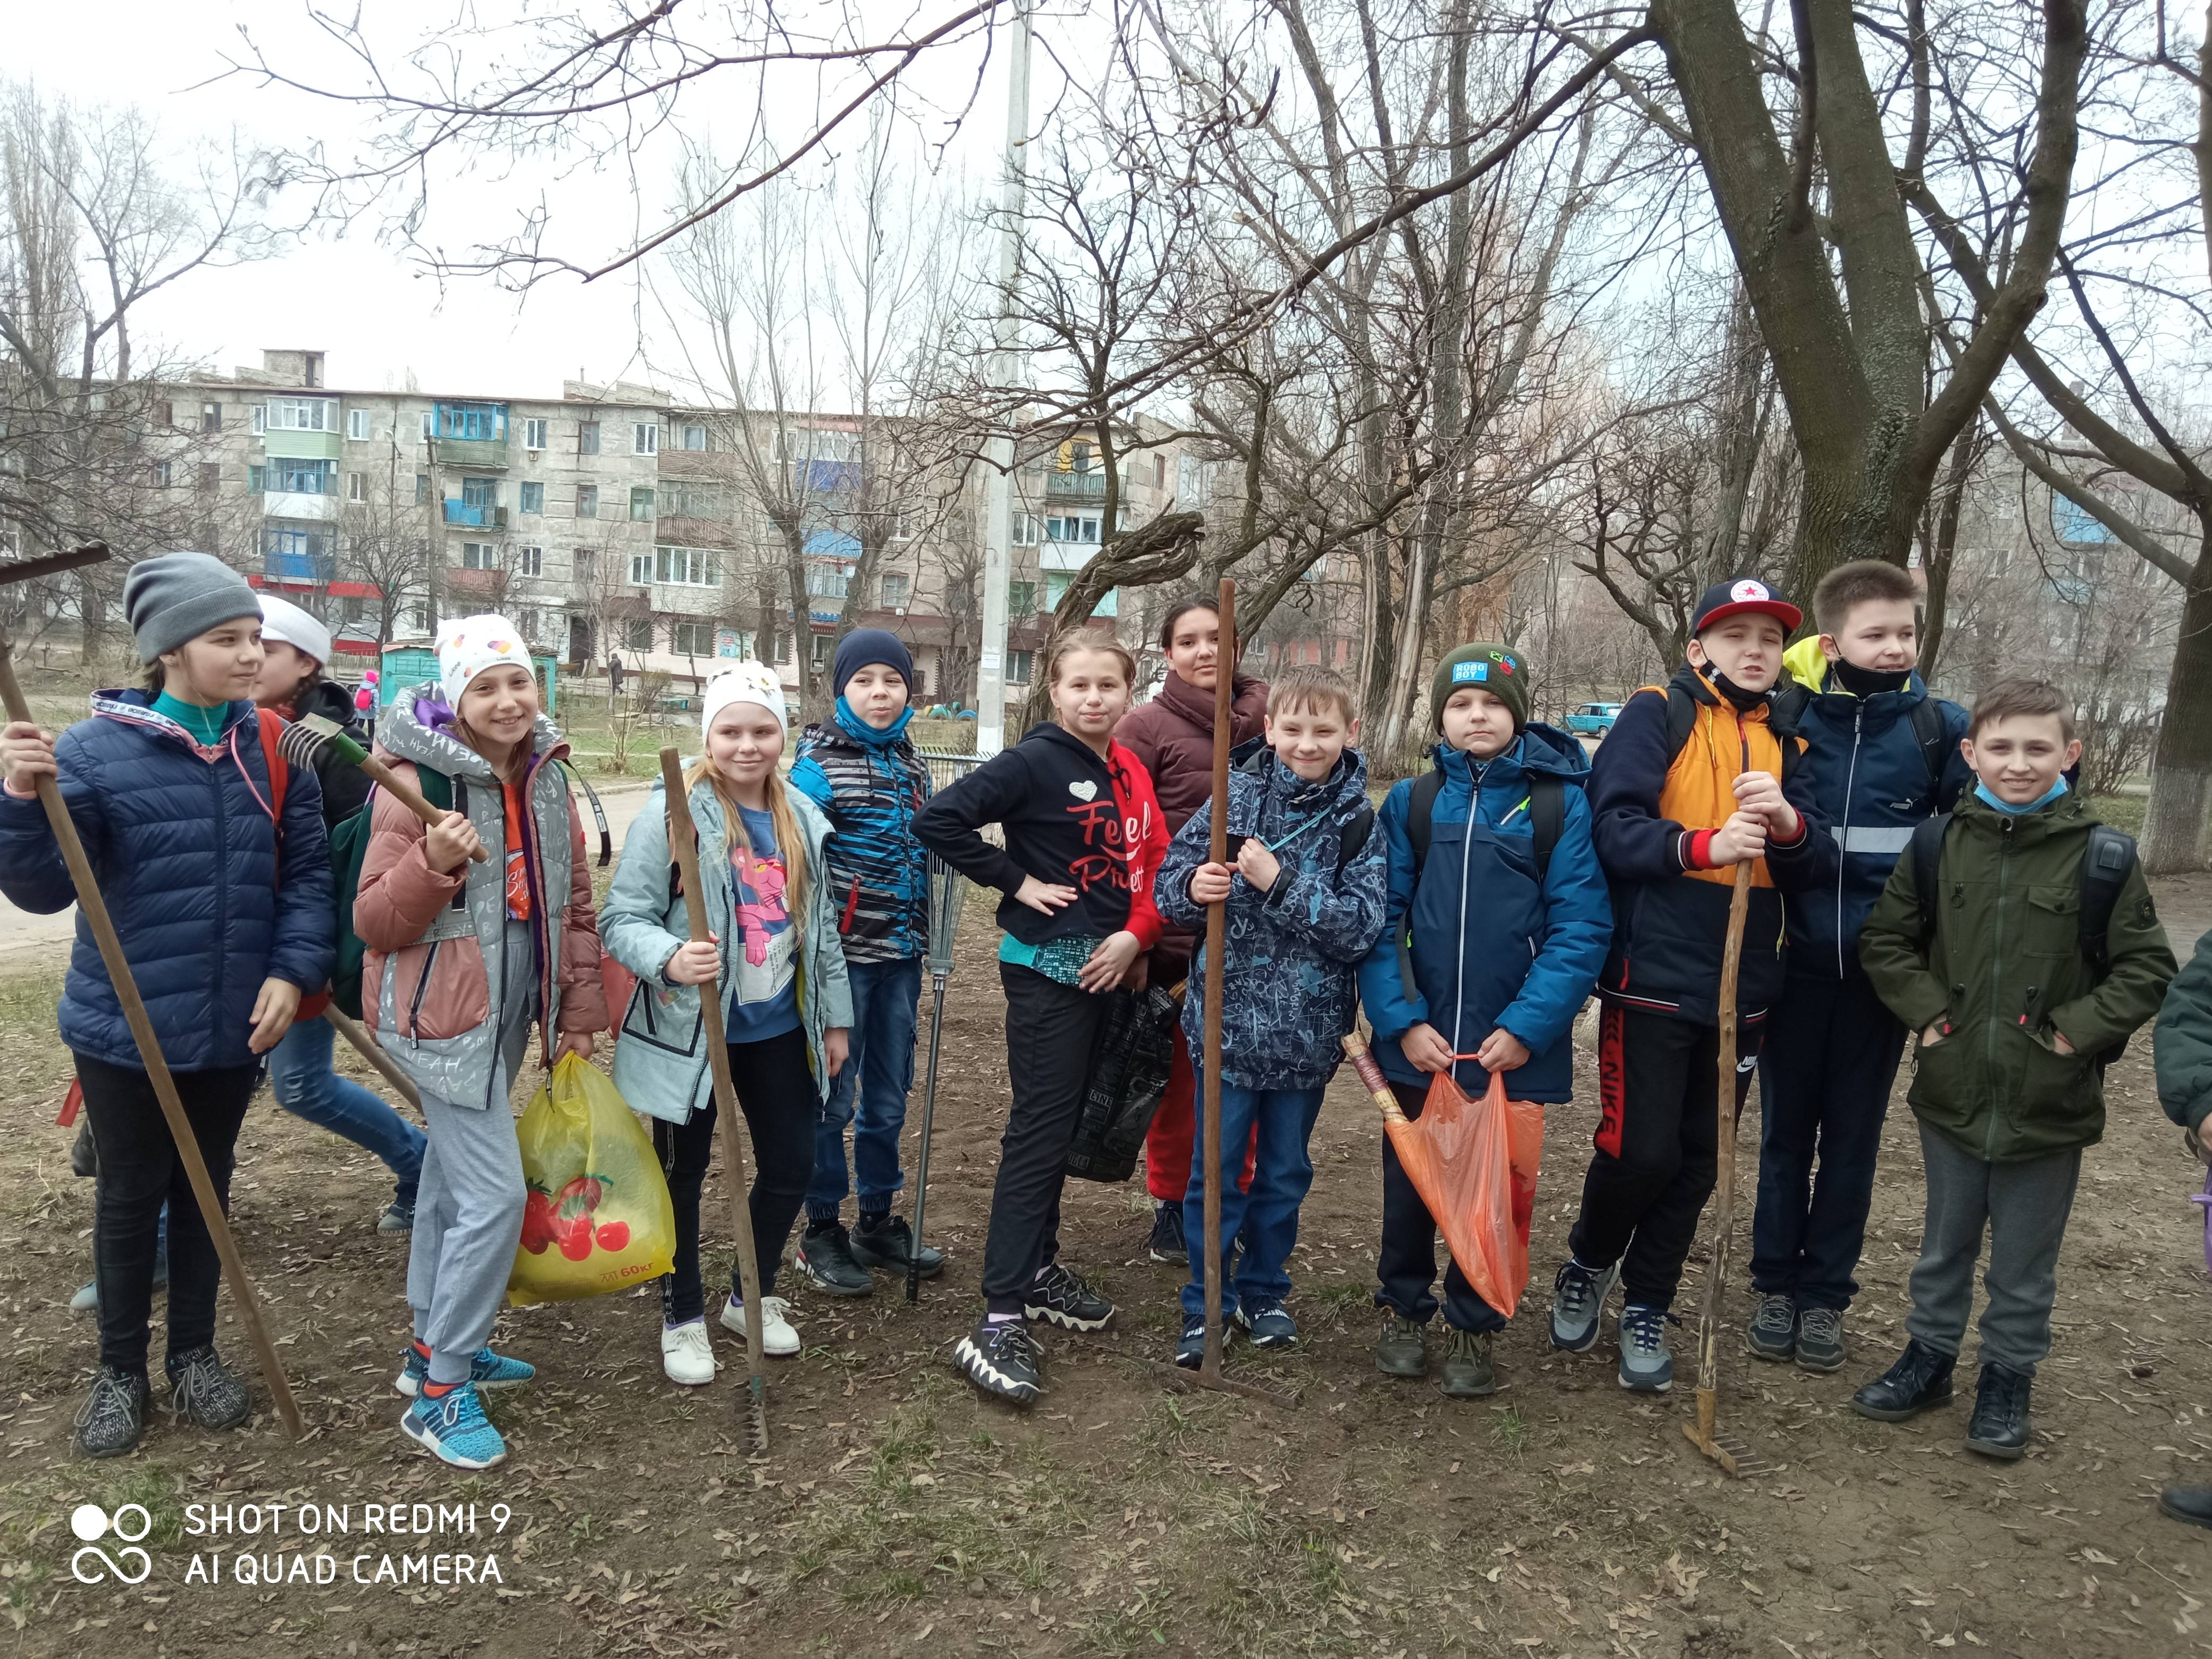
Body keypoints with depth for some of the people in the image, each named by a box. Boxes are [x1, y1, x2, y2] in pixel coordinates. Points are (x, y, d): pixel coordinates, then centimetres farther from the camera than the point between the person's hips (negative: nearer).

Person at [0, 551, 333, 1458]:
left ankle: (195, 1353, 36)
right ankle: (120, 1370, 32)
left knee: (206, 1188, 18)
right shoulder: (95, 749, -14)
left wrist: (293, 970, -12)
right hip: (126, 1025, -3)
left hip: (235, 1023, 3)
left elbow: (307, 869, 1)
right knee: (129, 1196, 13)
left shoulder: (273, 748, -3)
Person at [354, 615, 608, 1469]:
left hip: (511, 1010, 7)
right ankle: (442, 1392, 7)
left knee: (453, 1177, 20)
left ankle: (434, 1347, 36)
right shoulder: (420, 782, -15)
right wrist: (434, 862, -31)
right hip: (441, 1014, -7)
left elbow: (573, 903, 11)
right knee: (494, 1193, -9)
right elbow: (374, 923, -13)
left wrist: (579, 1012, 10)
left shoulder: (547, 777, 5)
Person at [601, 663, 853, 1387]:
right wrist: (669, 958, -34)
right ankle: (683, 1316, 30)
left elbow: (820, 928, 12)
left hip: (778, 1030, 5)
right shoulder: (671, 812, -14)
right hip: (689, 1031, -5)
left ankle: (753, 1295, 37)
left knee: (791, 1165, 13)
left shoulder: (804, 820, 4)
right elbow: (623, 919, -15)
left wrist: (835, 1018, 15)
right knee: (682, 1175, 9)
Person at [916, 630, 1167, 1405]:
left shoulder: (1131, 773, 8)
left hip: (1104, 966, 7)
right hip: (1044, 967, -7)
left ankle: (1038, 1266, 33)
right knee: (1039, 1130, -8)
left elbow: (1153, 863, 10)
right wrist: (1013, 880, -18)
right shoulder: (1035, 761, -14)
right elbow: (939, 820, -22)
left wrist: (1135, 936, -6)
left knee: (1063, 1122, 17)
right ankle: (1000, 1321, -4)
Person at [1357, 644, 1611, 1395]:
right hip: (1418, 1043, 1)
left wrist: (1528, 1026, -16)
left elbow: (1581, 927, -9)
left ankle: (1473, 1327, 33)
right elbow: (1379, 917, -2)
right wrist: (1401, 1020, -12)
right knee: (1408, 1184, 14)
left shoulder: (1561, 802, -5)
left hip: (1514, 1045, -1)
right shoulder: (1410, 802, 0)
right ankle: (1404, 1309, 36)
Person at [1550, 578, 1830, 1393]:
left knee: (1696, 1161, 11)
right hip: (1653, 979, -5)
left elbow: (1813, 866, 4)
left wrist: (1788, 824, -17)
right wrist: (1704, 846, -29)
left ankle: (1646, 1308, 27)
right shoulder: (1657, 715, -2)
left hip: (1741, 987, 5)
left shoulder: (1784, 743, 14)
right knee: (1640, 1150, -6)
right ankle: (1588, 1265, 24)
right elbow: (1615, 829, -14)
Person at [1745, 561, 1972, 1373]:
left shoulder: (1940, 726, -2)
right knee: (1786, 1127, 11)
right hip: (1798, 962, 0)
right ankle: (1775, 1283, 26)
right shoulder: (1785, 713, -5)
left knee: (1853, 1134, 11)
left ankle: (1825, 1293, 26)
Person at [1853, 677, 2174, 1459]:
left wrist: (2075, 1030, -13)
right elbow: (1884, 940, 6)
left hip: (2049, 1102, -2)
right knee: (1945, 1244, 19)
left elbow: (2148, 969, -4)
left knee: (2025, 1262, 14)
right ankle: (1929, 1355, 37)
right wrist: (1929, 1014, -5)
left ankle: (2008, 1378, 33)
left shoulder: (2103, 854, -9)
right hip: (1952, 1091, 2)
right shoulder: (1938, 845, -3)